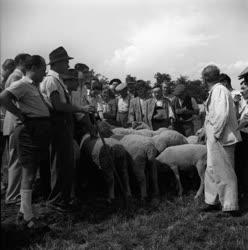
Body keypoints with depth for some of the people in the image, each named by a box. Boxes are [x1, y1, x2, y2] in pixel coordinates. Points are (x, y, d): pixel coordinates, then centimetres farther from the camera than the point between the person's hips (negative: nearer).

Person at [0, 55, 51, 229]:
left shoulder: (35, 86, 19)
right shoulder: (22, 84, -10)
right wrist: (21, 115, -19)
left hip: (41, 129, 10)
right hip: (31, 128, -10)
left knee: (32, 172, 15)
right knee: (28, 173, -5)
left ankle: (24, 212, 27)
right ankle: (28, 218, 2)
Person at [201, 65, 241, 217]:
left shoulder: (219, 90, -17)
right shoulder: (216, 91, 12)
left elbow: (222, 114, -27)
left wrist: (215, 133, -19)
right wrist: (206, 130, 17)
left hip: (221, 140, -10)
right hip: (215, 140, 10)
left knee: (225, 173, 0)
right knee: (212, 171, 17)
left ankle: (231, 207, 11)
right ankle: (213, 201, 29)